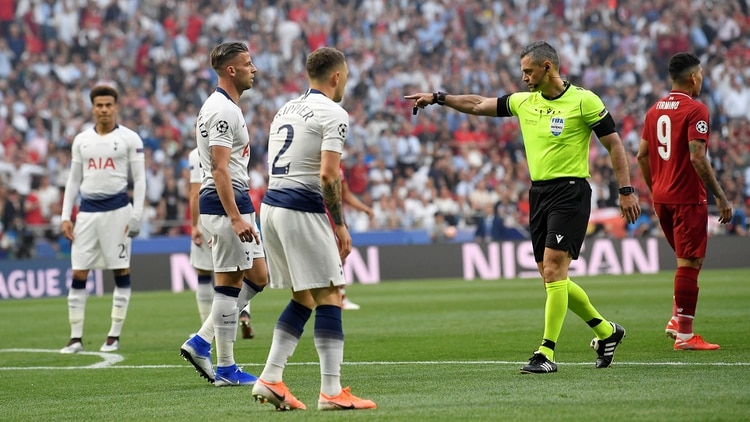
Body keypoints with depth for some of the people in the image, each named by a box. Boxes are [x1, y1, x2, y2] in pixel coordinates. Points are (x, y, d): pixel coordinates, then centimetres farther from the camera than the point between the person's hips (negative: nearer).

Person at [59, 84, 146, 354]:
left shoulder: (129, 139, 1)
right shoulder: (81, 140, 12)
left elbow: (139, 179, 0)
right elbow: (73, 180, 16)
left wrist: (136, 215, -8)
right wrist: (65, 216, 9)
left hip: (117, 209, -3)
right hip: (87, 210, 3)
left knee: (121, 271, 0)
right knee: (78, 274, -1)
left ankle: (114, 336, 7)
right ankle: (76, 337, 4)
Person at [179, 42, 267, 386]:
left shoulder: (221, 106, 18)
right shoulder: (223, 110, -15)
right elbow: (219, 168, -22)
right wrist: (235, 218, -27)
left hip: (234, 203, 10)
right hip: (226, 203, -10)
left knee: (257, 277, 12)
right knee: (229, 284, -5)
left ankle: (201, 342, 12)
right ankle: (225, 368, 0)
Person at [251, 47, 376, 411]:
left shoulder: (286, 110, 18)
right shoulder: (333, 114, -7)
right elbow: (328, 175, -17)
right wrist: (340, 225, -10)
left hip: (270, 205, 8)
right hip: (301, 210, -8)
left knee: (303, 299, 16)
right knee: (329, 298, -4)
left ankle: (271, 378, 9)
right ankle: (331, 392, -7)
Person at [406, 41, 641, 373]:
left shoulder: (583, 100, -7)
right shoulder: (524, 102, 11)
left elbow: (614, 144, -5)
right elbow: (478, 105, 20)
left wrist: (626, 190, -9)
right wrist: (437, 98, 17)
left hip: (570, 192, -7)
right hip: (538, 193, 7)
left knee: (553, 270, -15)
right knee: (552, 278, 8)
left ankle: (546, 354, -13)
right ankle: (606, 331, 25)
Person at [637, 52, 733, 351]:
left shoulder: (655, 110, 10)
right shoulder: (695, 110, -12)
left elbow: (642, 155, 12)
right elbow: (697, 158, -20)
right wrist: (721, 197, -16)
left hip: (661, 198, 8)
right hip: (688, 198, -8)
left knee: (687, 260, 21)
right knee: (690, 263, -3)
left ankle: (677, 319, 15)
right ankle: (684, 335, -2)